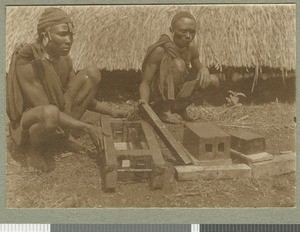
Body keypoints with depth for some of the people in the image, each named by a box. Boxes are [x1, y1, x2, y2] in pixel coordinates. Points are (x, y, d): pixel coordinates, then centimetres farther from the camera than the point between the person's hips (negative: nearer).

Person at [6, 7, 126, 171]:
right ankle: (35, 150, -9)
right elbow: (48, 110, -29)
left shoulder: (64, 60, -2)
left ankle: (64, 135, 1)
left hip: (57, 122, 7)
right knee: (51, 113, -45)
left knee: (92, 73, -6)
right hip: (27, 126, -7)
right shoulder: (26, 61, -26)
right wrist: (87, 128, -29)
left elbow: (78, 94, 9)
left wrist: (110, 112, 0)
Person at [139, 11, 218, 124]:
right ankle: (164, 109, -21)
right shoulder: (159, 50, -25)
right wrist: (144, 102, -42)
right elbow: (145, 82, -22)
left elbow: (198, 68, 11)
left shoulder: (191, 47, -6)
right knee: (178, 64, -30)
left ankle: (179, 104, 14)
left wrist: (204, 70, -15)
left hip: (174, 92, 7)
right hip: (157, 95, -7)